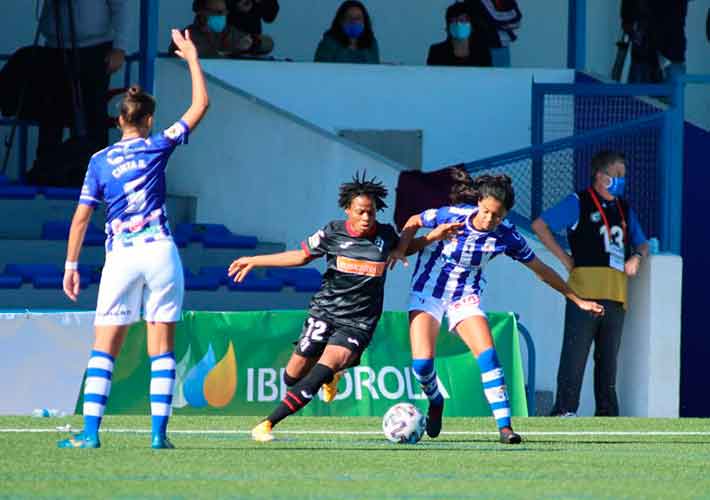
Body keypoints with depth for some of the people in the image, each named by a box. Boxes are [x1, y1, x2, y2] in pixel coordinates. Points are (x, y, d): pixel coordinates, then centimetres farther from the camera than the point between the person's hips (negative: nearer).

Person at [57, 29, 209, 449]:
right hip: (160, 253, 0)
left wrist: (72, 265, 11)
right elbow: (201, 105, 8)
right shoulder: (157, 147, 2)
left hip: (120, 257, 1)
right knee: (162, 347, 3)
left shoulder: (100, 161, 6)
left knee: (104, 348, 2)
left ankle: (91, 431, -7)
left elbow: (81, 216, 4)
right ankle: (159, 431, -3)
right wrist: (193, 58, 17)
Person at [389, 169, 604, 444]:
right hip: (428, 291, -1)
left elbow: (542, 271, -1)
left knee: (487, 354, -20)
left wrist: (578, 300, 2)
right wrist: (400, 249, -17)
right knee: (422, 361, -14)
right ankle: (435, 401, 20)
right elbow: (414, 222, 1)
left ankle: (504, 425, -16)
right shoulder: (452, 215, -19)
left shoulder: (507, 236, -14)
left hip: (465, 297, 1)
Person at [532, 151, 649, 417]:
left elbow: (641, 244, 30)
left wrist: (637, 256, 6)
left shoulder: (624, 209, 20)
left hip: (616, 294, 6)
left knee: (608, 356, 9)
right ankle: (564, 410, -10)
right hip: (585, 289, -6)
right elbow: (539, 225, -2)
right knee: (576, 351, -9)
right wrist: (564, 258, -5)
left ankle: (606, 412, 13)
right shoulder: (578, 203, 2)